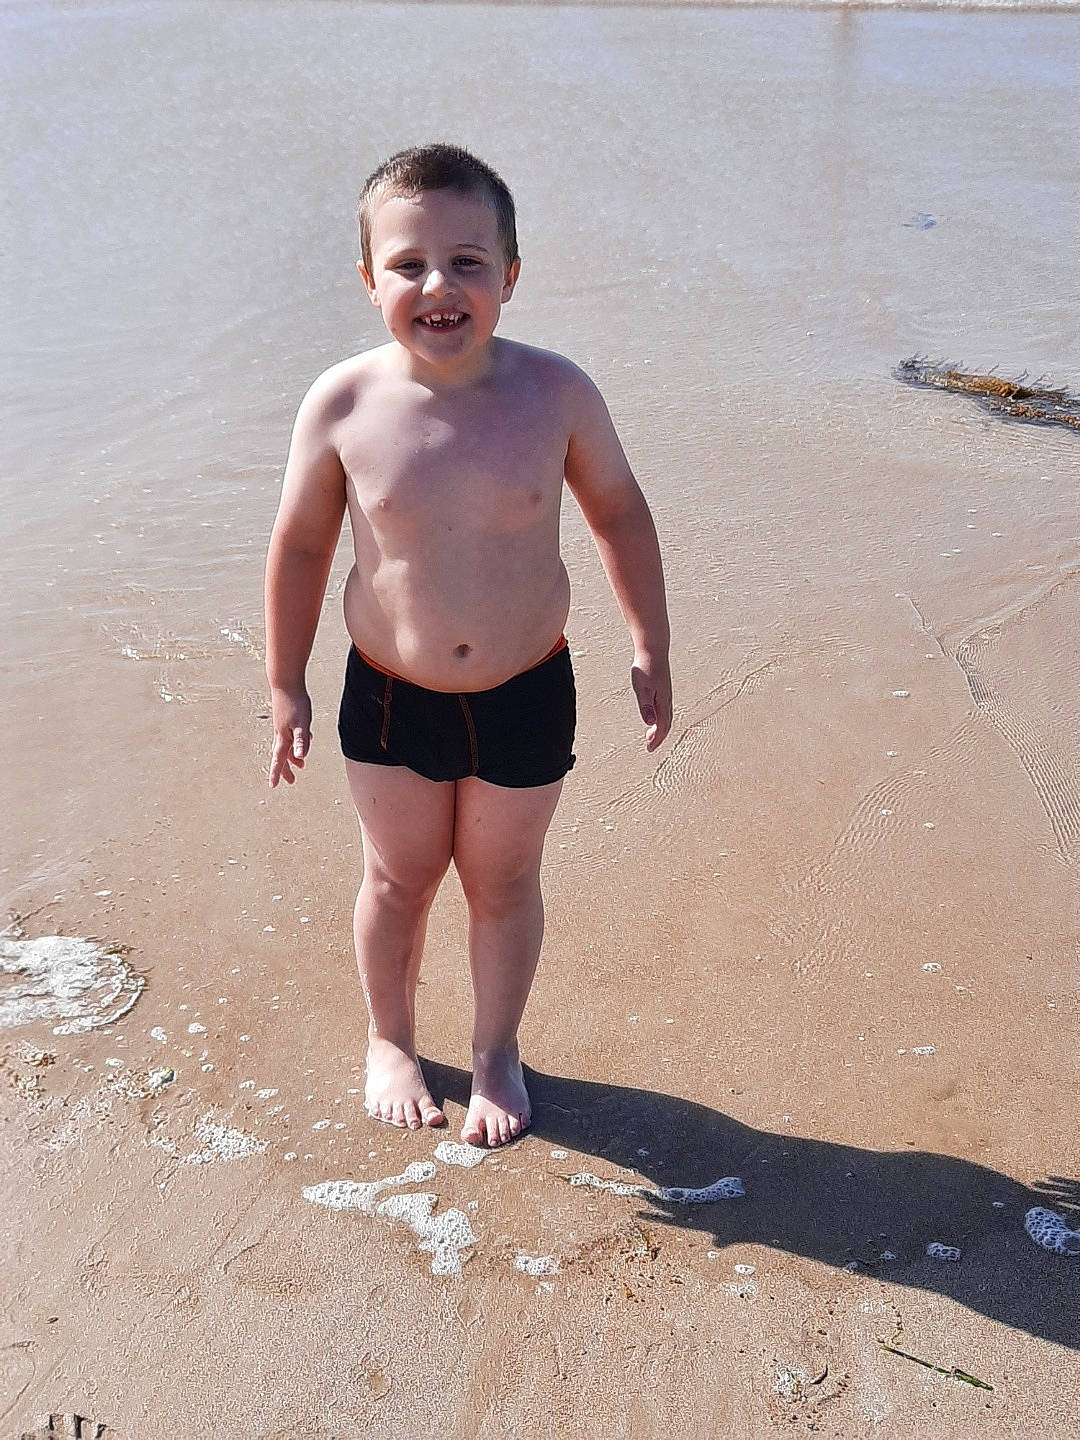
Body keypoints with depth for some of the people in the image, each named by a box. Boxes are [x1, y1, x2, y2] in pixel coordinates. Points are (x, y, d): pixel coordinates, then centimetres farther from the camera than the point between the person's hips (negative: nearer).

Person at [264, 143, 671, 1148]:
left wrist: (651, 649, 3)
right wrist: (285, 687, 3)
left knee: (503, 881, 17)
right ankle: (391, 1043, 46)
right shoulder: (342, 405, -16)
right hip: (388, 698, 0)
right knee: (398, 877, 19)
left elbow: (618, 512, 0)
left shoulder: (555, 393, -15)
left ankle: (496, 1053, 42)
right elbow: (300, 545, -2)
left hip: (526, 696, 0)